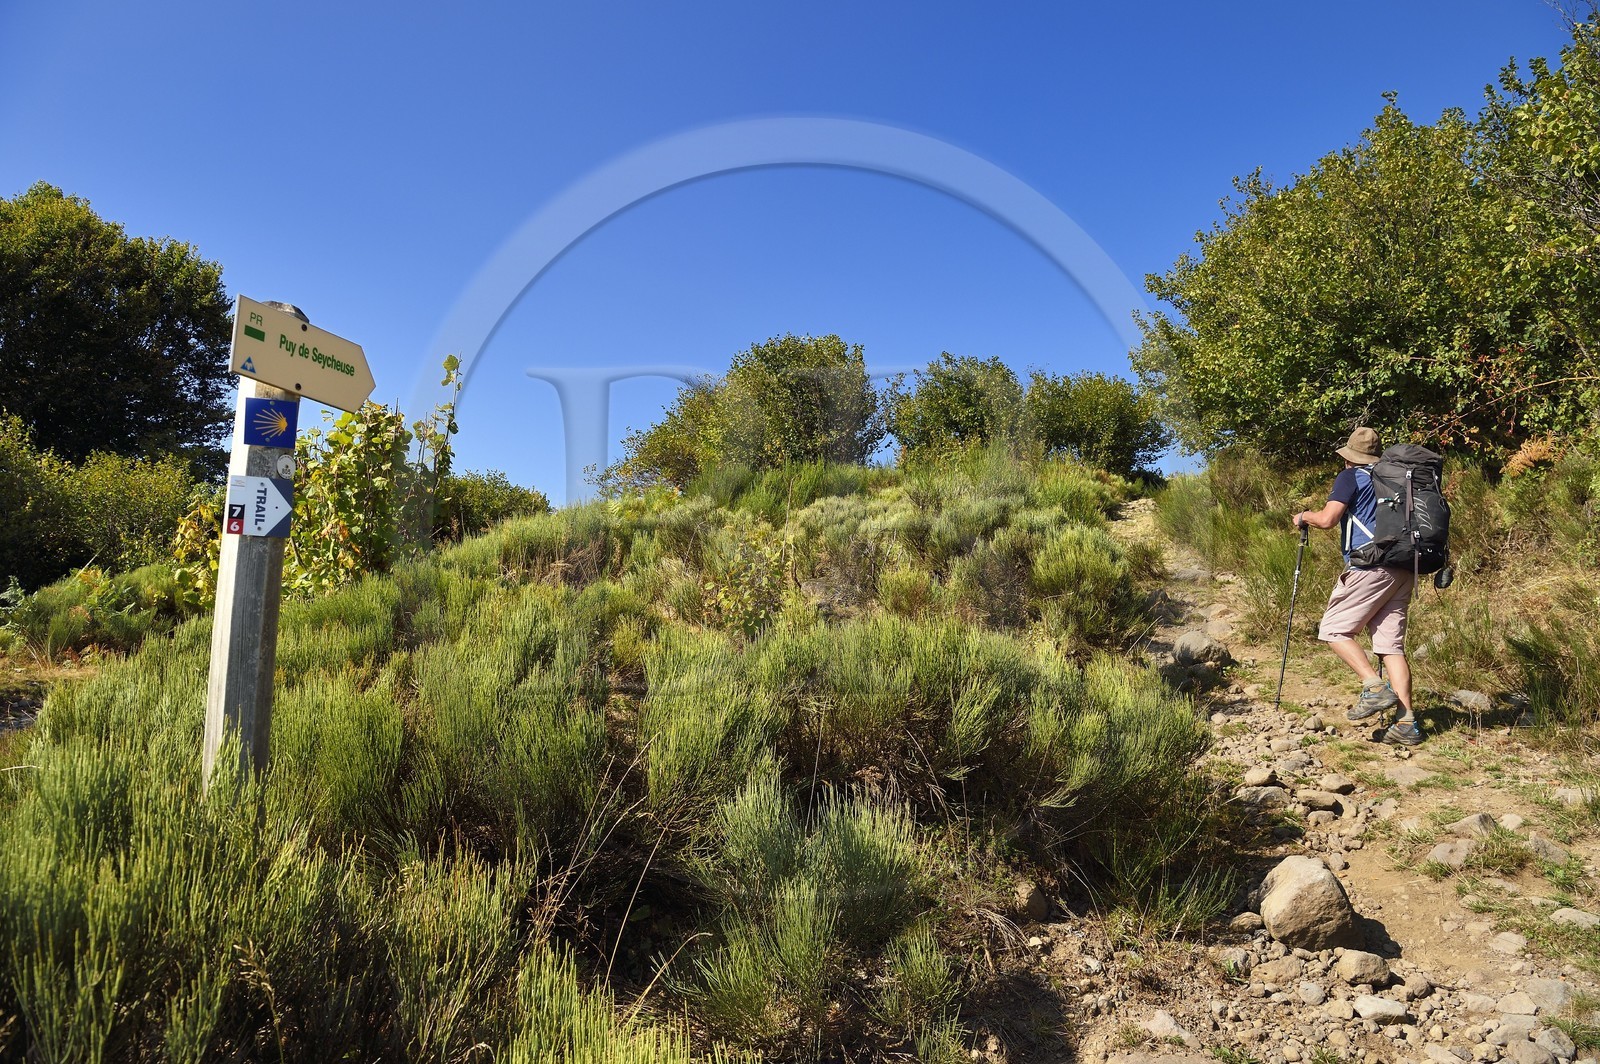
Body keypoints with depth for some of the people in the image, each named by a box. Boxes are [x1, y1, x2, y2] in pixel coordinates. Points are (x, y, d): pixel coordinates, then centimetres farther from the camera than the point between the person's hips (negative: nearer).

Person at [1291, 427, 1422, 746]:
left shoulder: (1351, 477, -1)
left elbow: (1327, 519, -12)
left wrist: (1304, 516, 7)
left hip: (1371, 567, -7)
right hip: (1403, 570, 7)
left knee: (1334, 630, 1)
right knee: (1391, 644, 4)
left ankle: (1376, 687, -16)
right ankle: (1407, 723, -2)